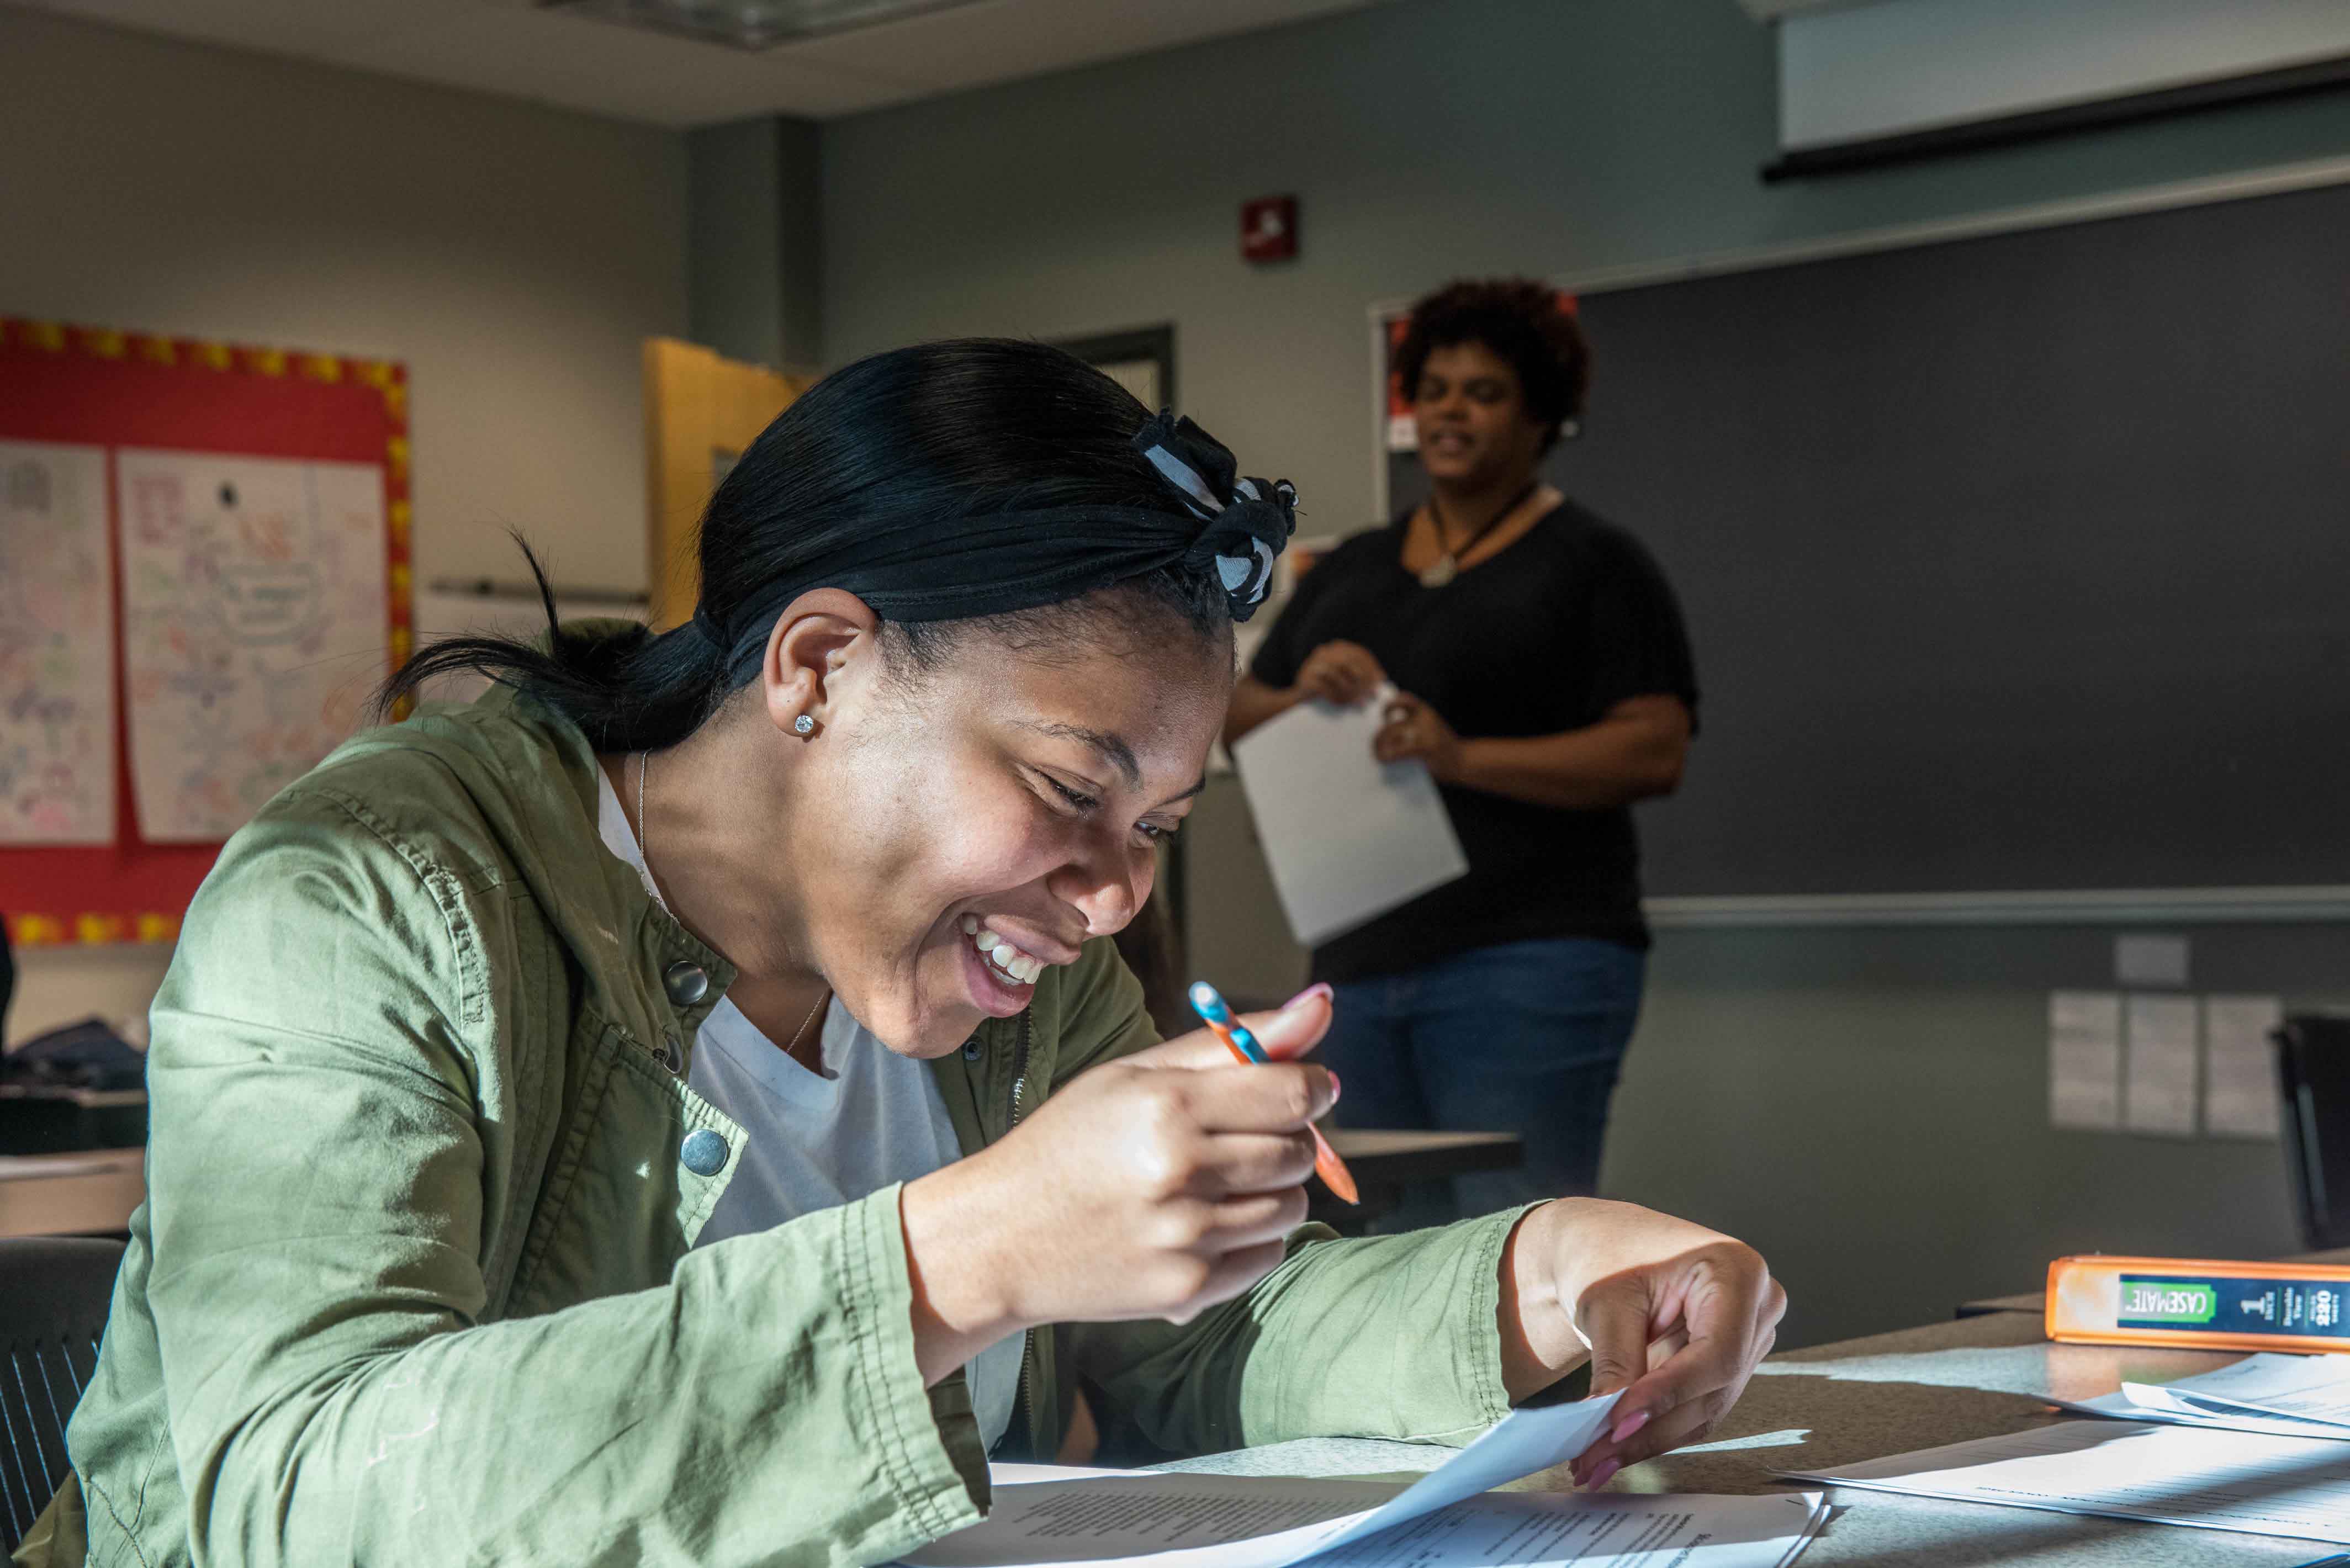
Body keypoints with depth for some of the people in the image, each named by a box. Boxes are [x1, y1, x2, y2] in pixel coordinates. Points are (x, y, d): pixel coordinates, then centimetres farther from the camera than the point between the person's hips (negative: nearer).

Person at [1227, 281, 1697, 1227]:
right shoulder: (1350, 571, 19)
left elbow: (1656, 750, -9)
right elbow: (1238, 726, 18)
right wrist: (1305, 694, -5)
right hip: (1361, 965, 6)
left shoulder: (1595, 563, 2)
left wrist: (1465, 756, -19)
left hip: (1527, 962, -6)